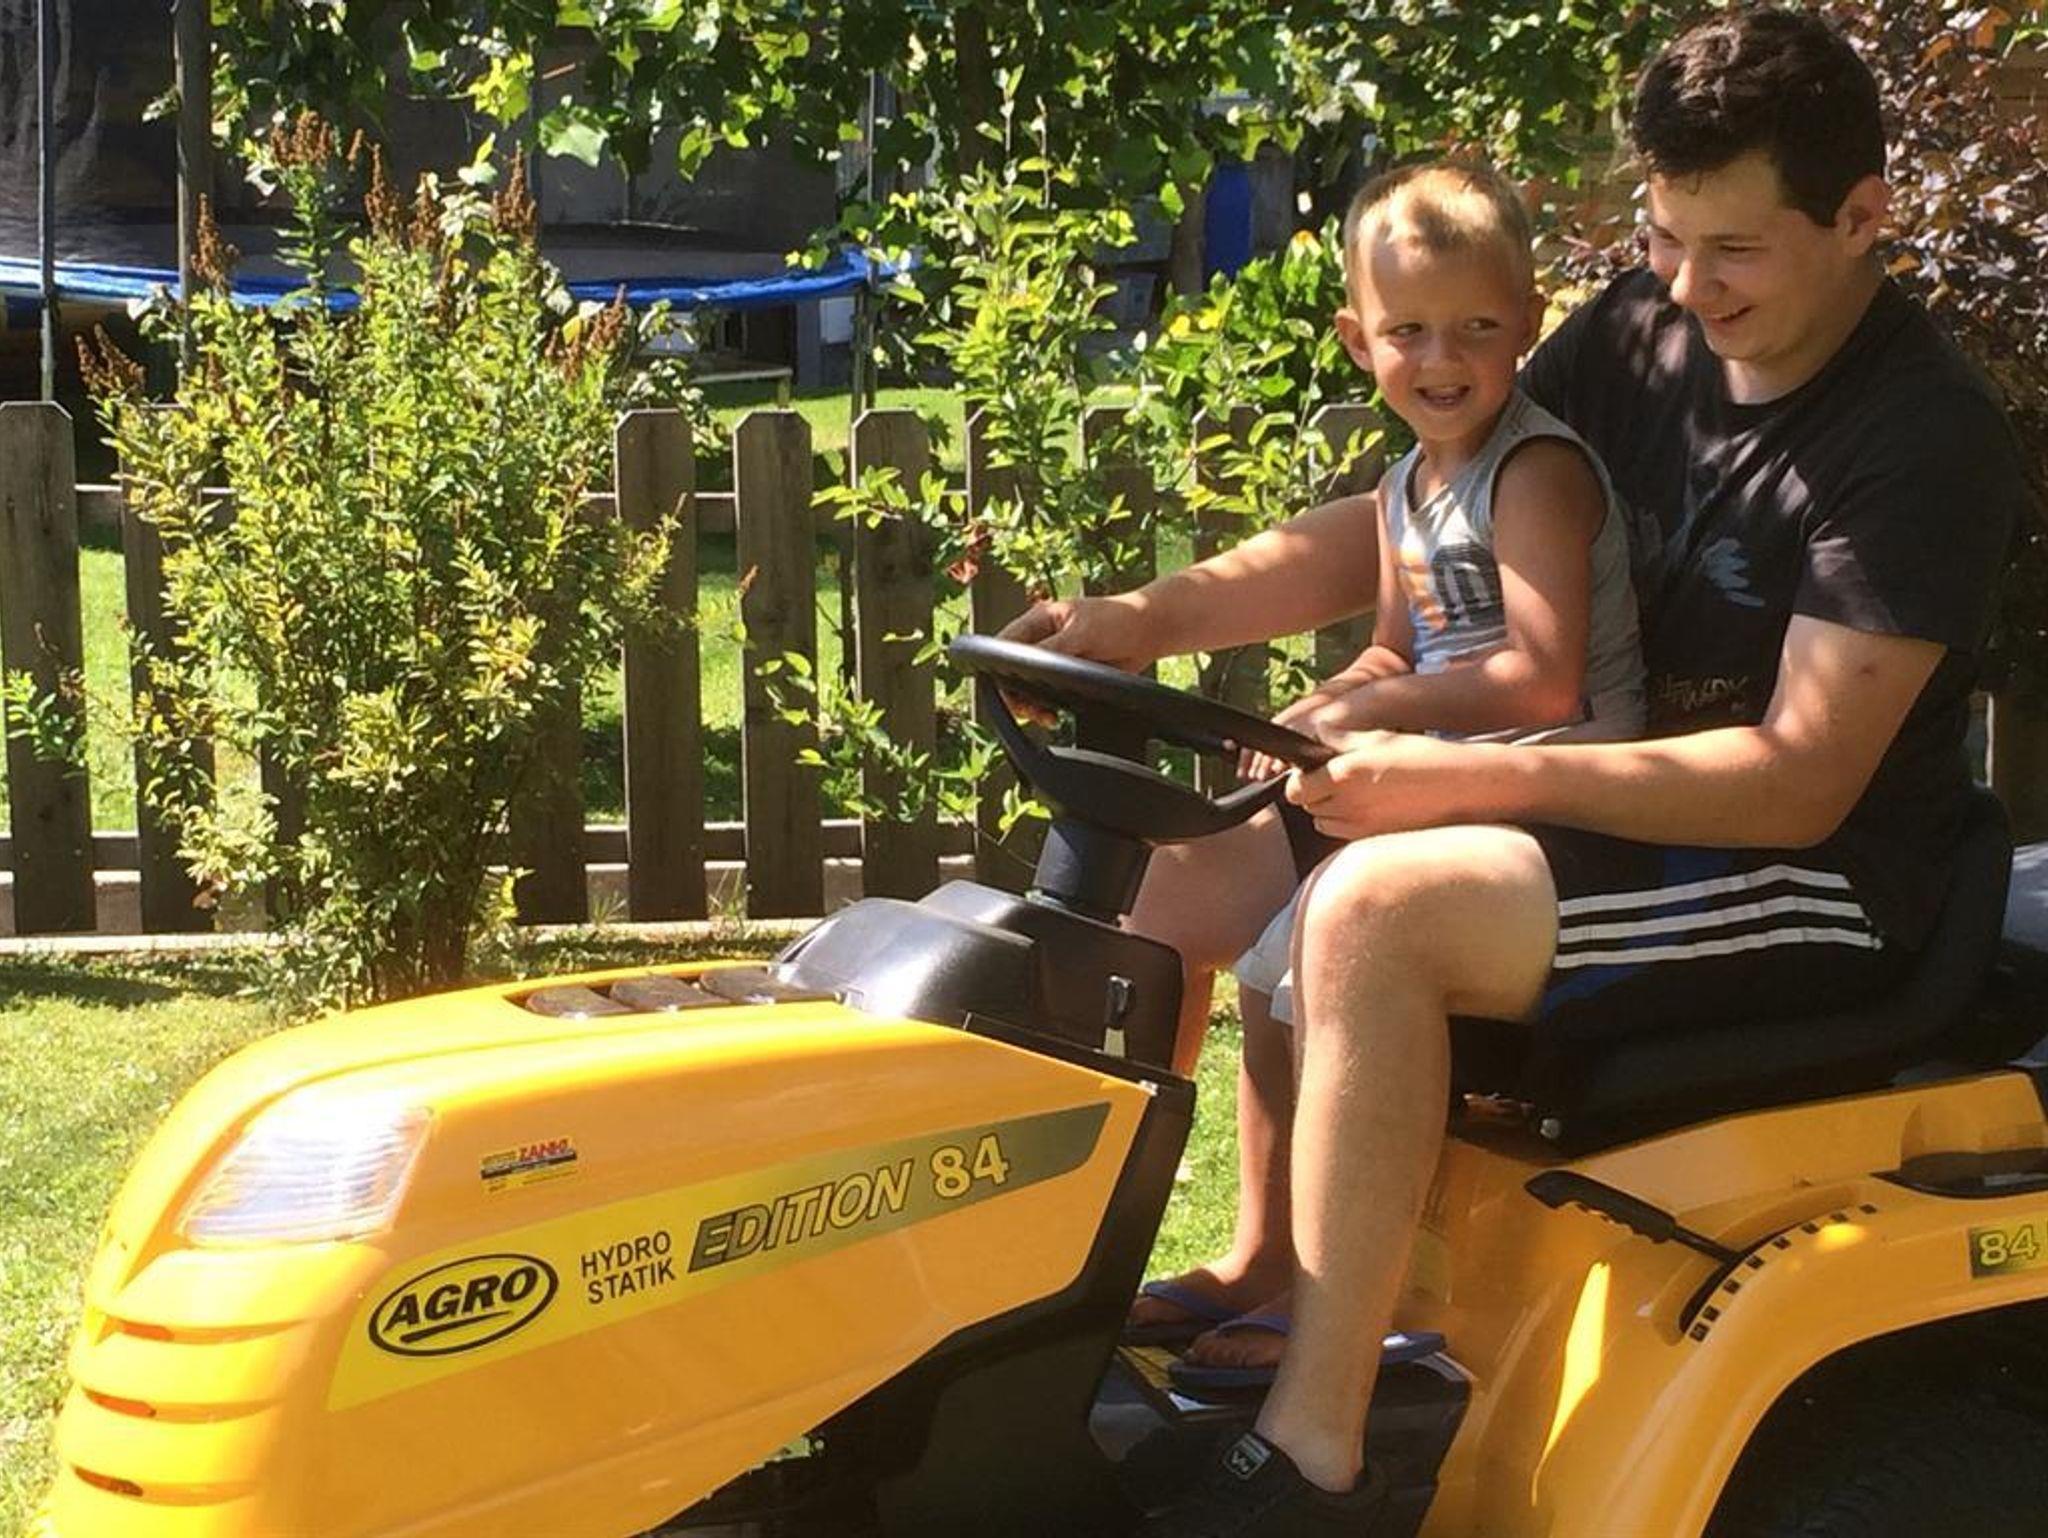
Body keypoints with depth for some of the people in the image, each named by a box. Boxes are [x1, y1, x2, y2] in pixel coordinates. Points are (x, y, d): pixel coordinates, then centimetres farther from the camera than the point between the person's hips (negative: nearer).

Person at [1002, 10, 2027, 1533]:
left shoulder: (1924, 434, -17)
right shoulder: (1645, 335, 3)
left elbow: (1802, 779, -24)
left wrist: (1473, 780, -32)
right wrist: (1156, 615, -9)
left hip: (1812, 887, -8)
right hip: (1625, 810, 8)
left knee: (1374, 909, -31)